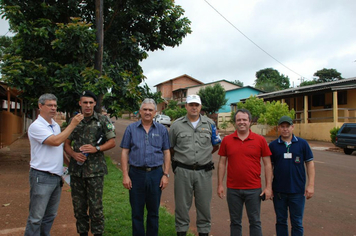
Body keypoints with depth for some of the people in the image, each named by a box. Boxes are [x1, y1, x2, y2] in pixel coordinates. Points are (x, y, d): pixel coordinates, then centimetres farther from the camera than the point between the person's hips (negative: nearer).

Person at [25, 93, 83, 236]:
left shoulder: (56, 126, 13)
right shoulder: (36, 126, -13)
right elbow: (56, 141, -25)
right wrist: (73, 124, -20)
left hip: (56, 176, 8)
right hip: (42, 177, -8)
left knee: (50, 216, 17)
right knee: (36, 218, -1)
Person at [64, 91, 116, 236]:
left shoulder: (103, 120, 0)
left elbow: (112, 142, -1)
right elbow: (66, 143, 11)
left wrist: (96, 148, -16)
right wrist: (74, 154, -9)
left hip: (95, 170, -3)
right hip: (76, 169, 3)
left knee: (96, 206, 2)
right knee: (78, 205, 13)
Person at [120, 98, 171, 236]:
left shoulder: (162, 129, 5)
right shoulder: (131, 129, 4)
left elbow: (166, 153, 6)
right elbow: (125, 153, 2)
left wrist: (165, 174, -2)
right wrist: (125, 175, -4)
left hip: (156, 174, 1)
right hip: (136, 173, 0)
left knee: (153, 211, 13)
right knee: (137, 212, 10)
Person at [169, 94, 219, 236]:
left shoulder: (210, 124, 6)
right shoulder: (177, 125, 3)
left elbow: (216, 145, 16)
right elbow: (170, 147, 11)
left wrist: (204, 154, 8)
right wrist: (181, 158, 7)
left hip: (204, 171, 1)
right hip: (183, 171, -1)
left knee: (204, 205, 10)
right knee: (182, 205, 9)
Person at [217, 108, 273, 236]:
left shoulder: (260, 140, -2)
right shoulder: (226, 140, 2)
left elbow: (267, 164, 1)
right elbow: (222, 163, 5)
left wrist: (268, 187, -3)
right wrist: (220, 184, 2)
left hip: (254, 189, -1)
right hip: (233, 189, 1)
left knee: (255, 222, 10)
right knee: (235, 222, 13)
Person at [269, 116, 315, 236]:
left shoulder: (302, 143, -1)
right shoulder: (273, 145, 1)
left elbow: (310, 164, 1)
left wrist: (311, 185, -6)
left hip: (298, 190, -1)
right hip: (279, 191, 1)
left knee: (297, 223, 9)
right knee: (281, 221, 14)